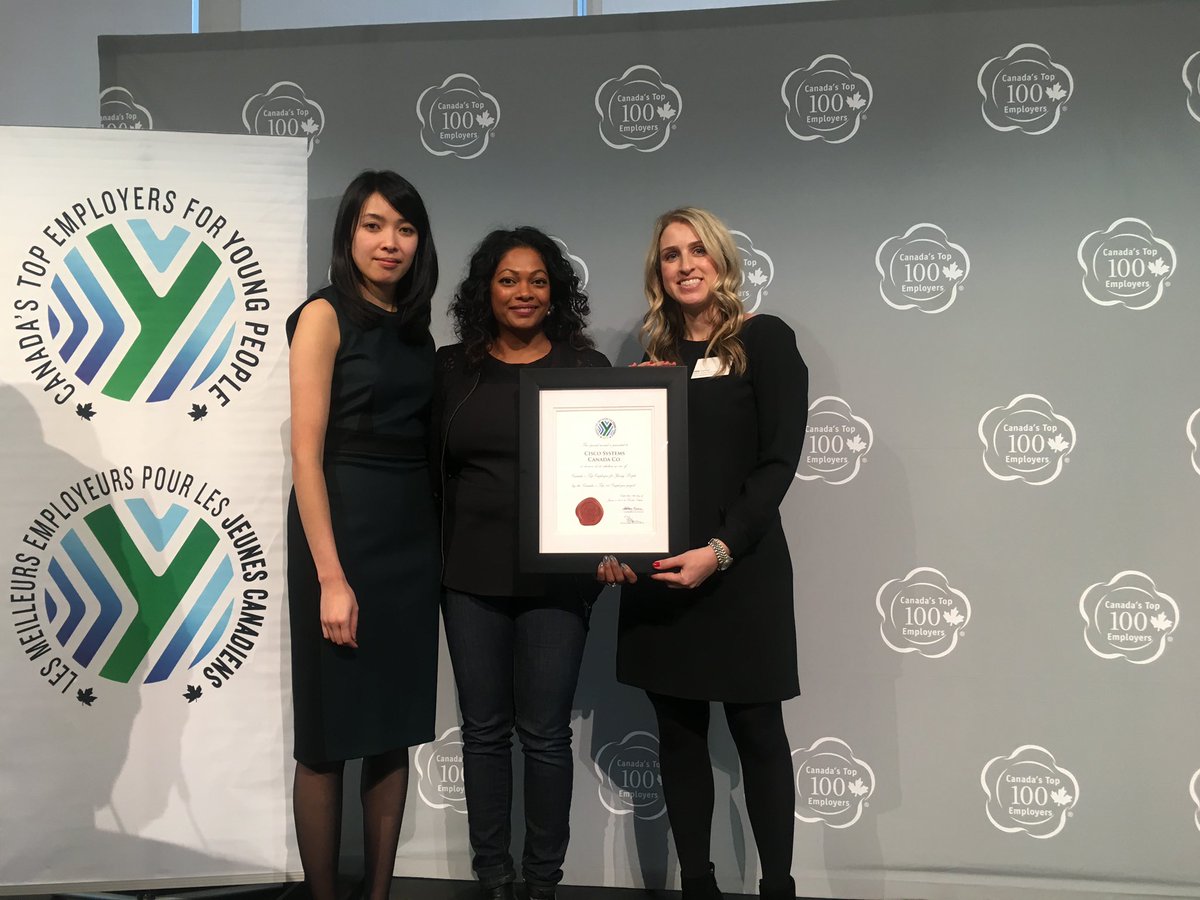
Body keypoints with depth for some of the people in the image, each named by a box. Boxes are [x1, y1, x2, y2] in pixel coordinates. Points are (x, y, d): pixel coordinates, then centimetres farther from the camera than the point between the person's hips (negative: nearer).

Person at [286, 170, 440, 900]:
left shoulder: (415, 329, 12)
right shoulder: (326, 315, -6)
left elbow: (425, 442, 13)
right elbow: (307, 454, -13)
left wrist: (441, 547, 2)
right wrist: (331, 576, -19)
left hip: (413, 537, 7)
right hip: (343, 530, -6)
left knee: (396, 730, 12)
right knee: (330, 736, 3)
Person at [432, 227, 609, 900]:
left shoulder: (586, 366, 2)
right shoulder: (453, 368, 6)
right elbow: (432, 465, 7)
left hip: (555, 574, -2)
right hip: (471, 573, 2)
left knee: (546, 733, 4)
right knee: (484, 729, 9)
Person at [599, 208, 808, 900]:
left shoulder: (765, 340, 0)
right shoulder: (654, 357, 13)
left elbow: (779, 460, -8)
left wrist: (719, 551, -18)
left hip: (742, 569, -4)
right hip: (658, 571, 5)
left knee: (756, 728, 2)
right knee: (679, 731, 8)